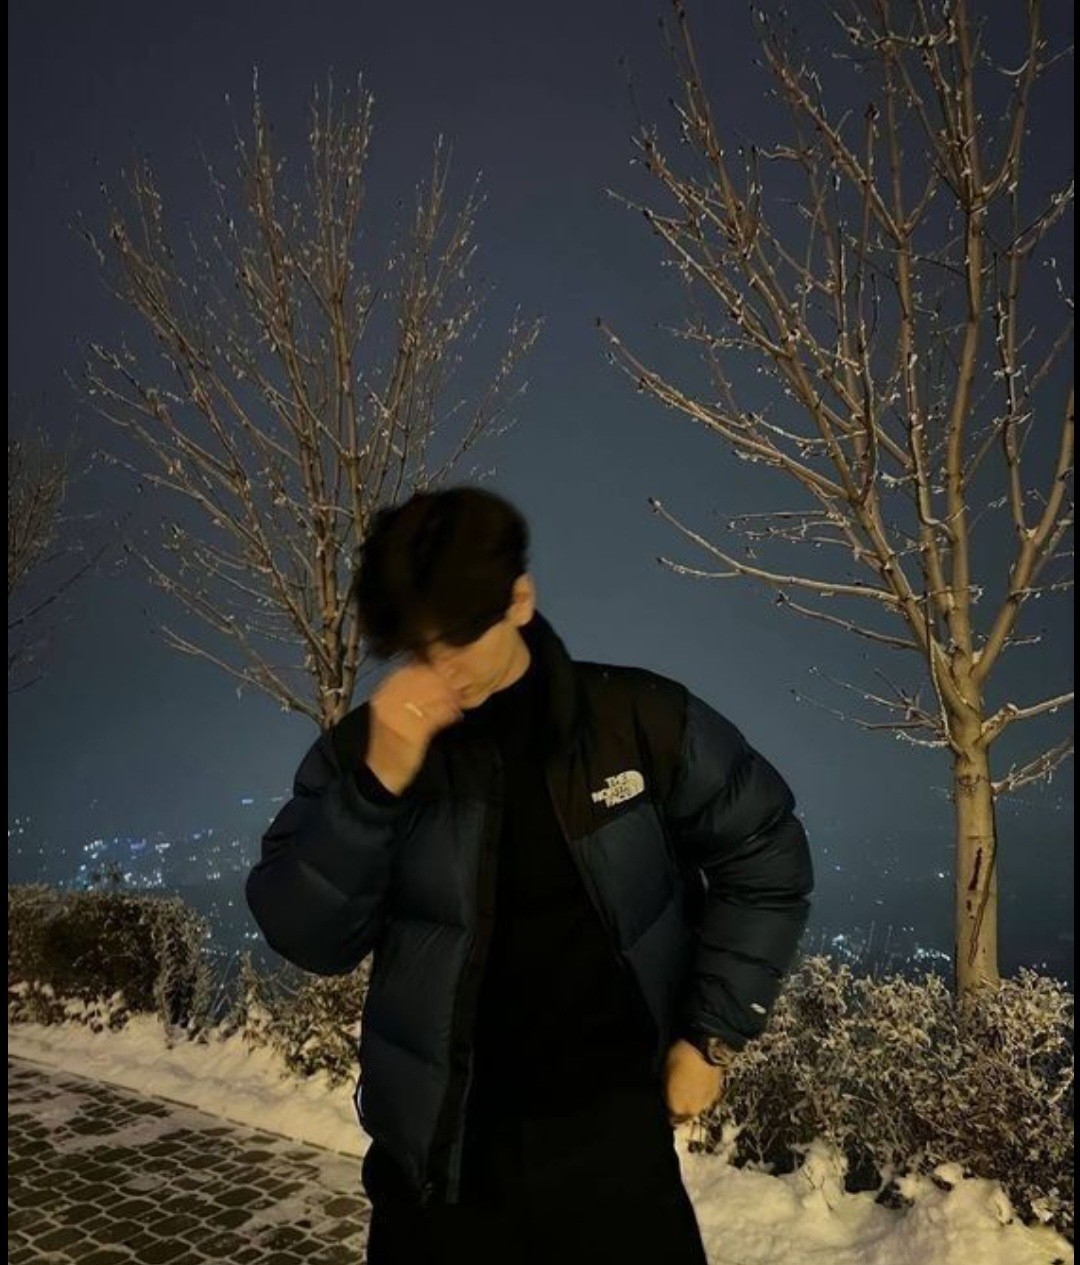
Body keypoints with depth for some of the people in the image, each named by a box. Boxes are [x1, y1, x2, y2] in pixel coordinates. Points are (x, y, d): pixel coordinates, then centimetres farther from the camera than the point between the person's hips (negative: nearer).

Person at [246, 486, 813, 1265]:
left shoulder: (641, 721, -8)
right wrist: (379, 784, -23)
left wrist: (712, 1035, 0)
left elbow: (763, 858, 3)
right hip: (437, 1155, 1)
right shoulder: (366, 748, -5)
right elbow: (309, 939, -9)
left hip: (613, 1148, 0)